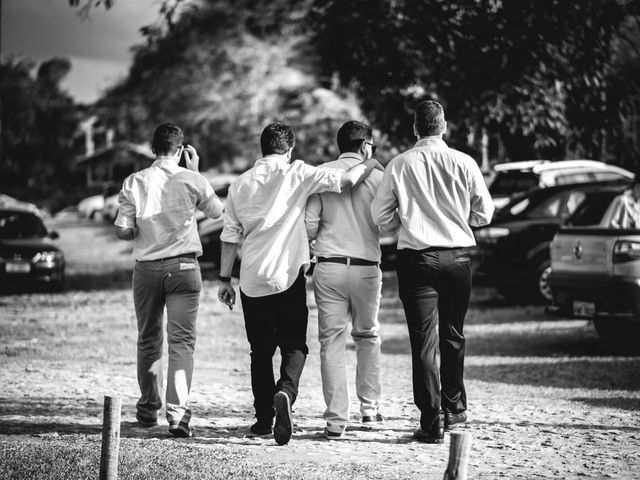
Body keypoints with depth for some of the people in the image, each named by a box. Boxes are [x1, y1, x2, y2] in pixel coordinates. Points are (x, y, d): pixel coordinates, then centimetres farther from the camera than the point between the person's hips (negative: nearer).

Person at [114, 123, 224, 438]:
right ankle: (178, 412, -16)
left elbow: (122, 231, -4)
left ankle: (148, 410, 27)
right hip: (183, 267, -2)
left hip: (146, 268, 2)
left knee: (148, 341, 16)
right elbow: (217, 211, 14)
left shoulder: (135, 182, -1)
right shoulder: (191, 180, -3)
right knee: (182, 341, -3)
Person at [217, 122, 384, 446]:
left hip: (252, 280, 3)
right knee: (294, 346, 3)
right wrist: (371, 163, 10)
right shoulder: (296, 174, -3)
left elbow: (230, 237, 10)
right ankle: (285, 393, -24)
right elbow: (346, 180, -9)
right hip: (287, 276, -3)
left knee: (261, 350, 12)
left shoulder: (240, 184, 9)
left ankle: (263, 418, 13)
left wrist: (225, 279, 16)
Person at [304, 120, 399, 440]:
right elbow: (390, 225, -2)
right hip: (366, 267, 0)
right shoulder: (376, 177, 0)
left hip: (329, 267, 0)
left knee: (332, 341, 2)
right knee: (368, 336, 20)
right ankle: (369, 407, 24)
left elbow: (309, 225, -2)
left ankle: (336, 420, -2)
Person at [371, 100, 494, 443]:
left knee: (424, 341, 0)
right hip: (458, 257, 2)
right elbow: (484, 214, 4)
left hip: (416, 257, -2)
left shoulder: (399, 165, -3)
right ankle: (454, 408, 31)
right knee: (453, 336, 18)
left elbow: (378, 216, 1)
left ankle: (432, 421, -4)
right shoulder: (463, 163, -2)